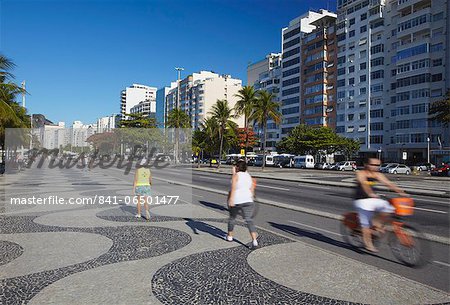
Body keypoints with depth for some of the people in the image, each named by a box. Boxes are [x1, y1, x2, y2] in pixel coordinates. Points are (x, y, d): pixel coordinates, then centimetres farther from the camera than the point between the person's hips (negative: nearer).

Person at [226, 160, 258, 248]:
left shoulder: (236, 176, -4)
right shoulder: (249, 176, 14)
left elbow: (233, 188, -17)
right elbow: (252, 190, 17)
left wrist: (231, 199, -24)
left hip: (236, 201, -3)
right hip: (248, 200, 4)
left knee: (232, 218, 18)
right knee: (249, 220, -2)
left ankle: (229, 236, 33)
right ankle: (254, 240, -16)